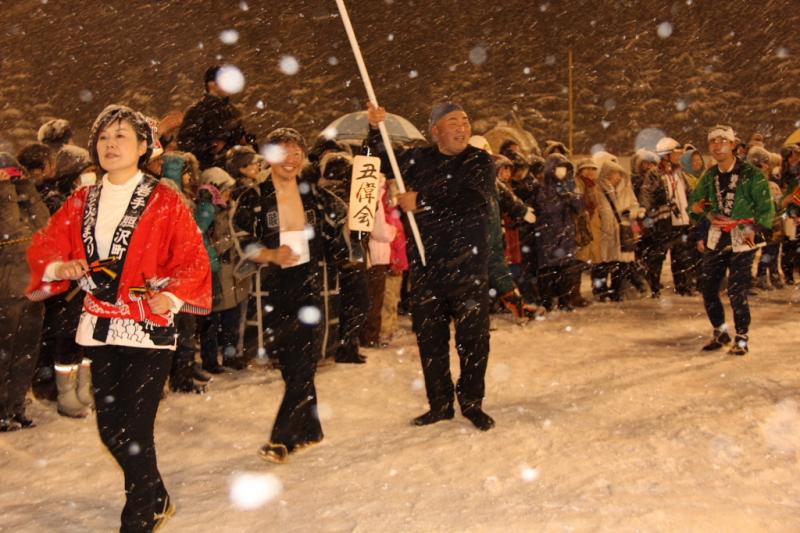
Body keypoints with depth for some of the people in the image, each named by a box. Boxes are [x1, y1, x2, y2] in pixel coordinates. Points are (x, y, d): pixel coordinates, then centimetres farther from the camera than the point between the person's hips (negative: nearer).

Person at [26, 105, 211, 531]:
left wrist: (171, 296, -22)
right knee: (110, 429, 12)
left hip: (149, 328, -5)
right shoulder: (82, 203, 10)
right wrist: (61, 267, -10)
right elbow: (44, 246, 11)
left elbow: (193, 261, -6)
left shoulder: (164, 201, -4)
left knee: (134, 431, -5)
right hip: (100, 328, 5)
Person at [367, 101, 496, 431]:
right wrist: (376, 130, 2)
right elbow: (383, 163, 19)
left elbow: (473, 201, -17)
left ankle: (472, 403, 21)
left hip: (468, 267, -3)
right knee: (430, 339, 10)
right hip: (425, 267, 3)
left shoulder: (480, 162, -1)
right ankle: (440, 404, 25)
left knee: (473, 338, 3)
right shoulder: (418, 160, 9)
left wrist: (423, 202, -15)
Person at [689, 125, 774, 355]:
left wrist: (755, 231, -19)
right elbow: (694, 201, 11)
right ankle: (720, 332, 26)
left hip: (742, 241, -5)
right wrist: (706, 212, -11)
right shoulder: (709, 176, 8)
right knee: (708, 289, 5)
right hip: (716, 239, 5)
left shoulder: (751, 174, -6)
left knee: (736, 291, -8)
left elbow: (766, 208, -6)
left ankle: (742, 338, 9)